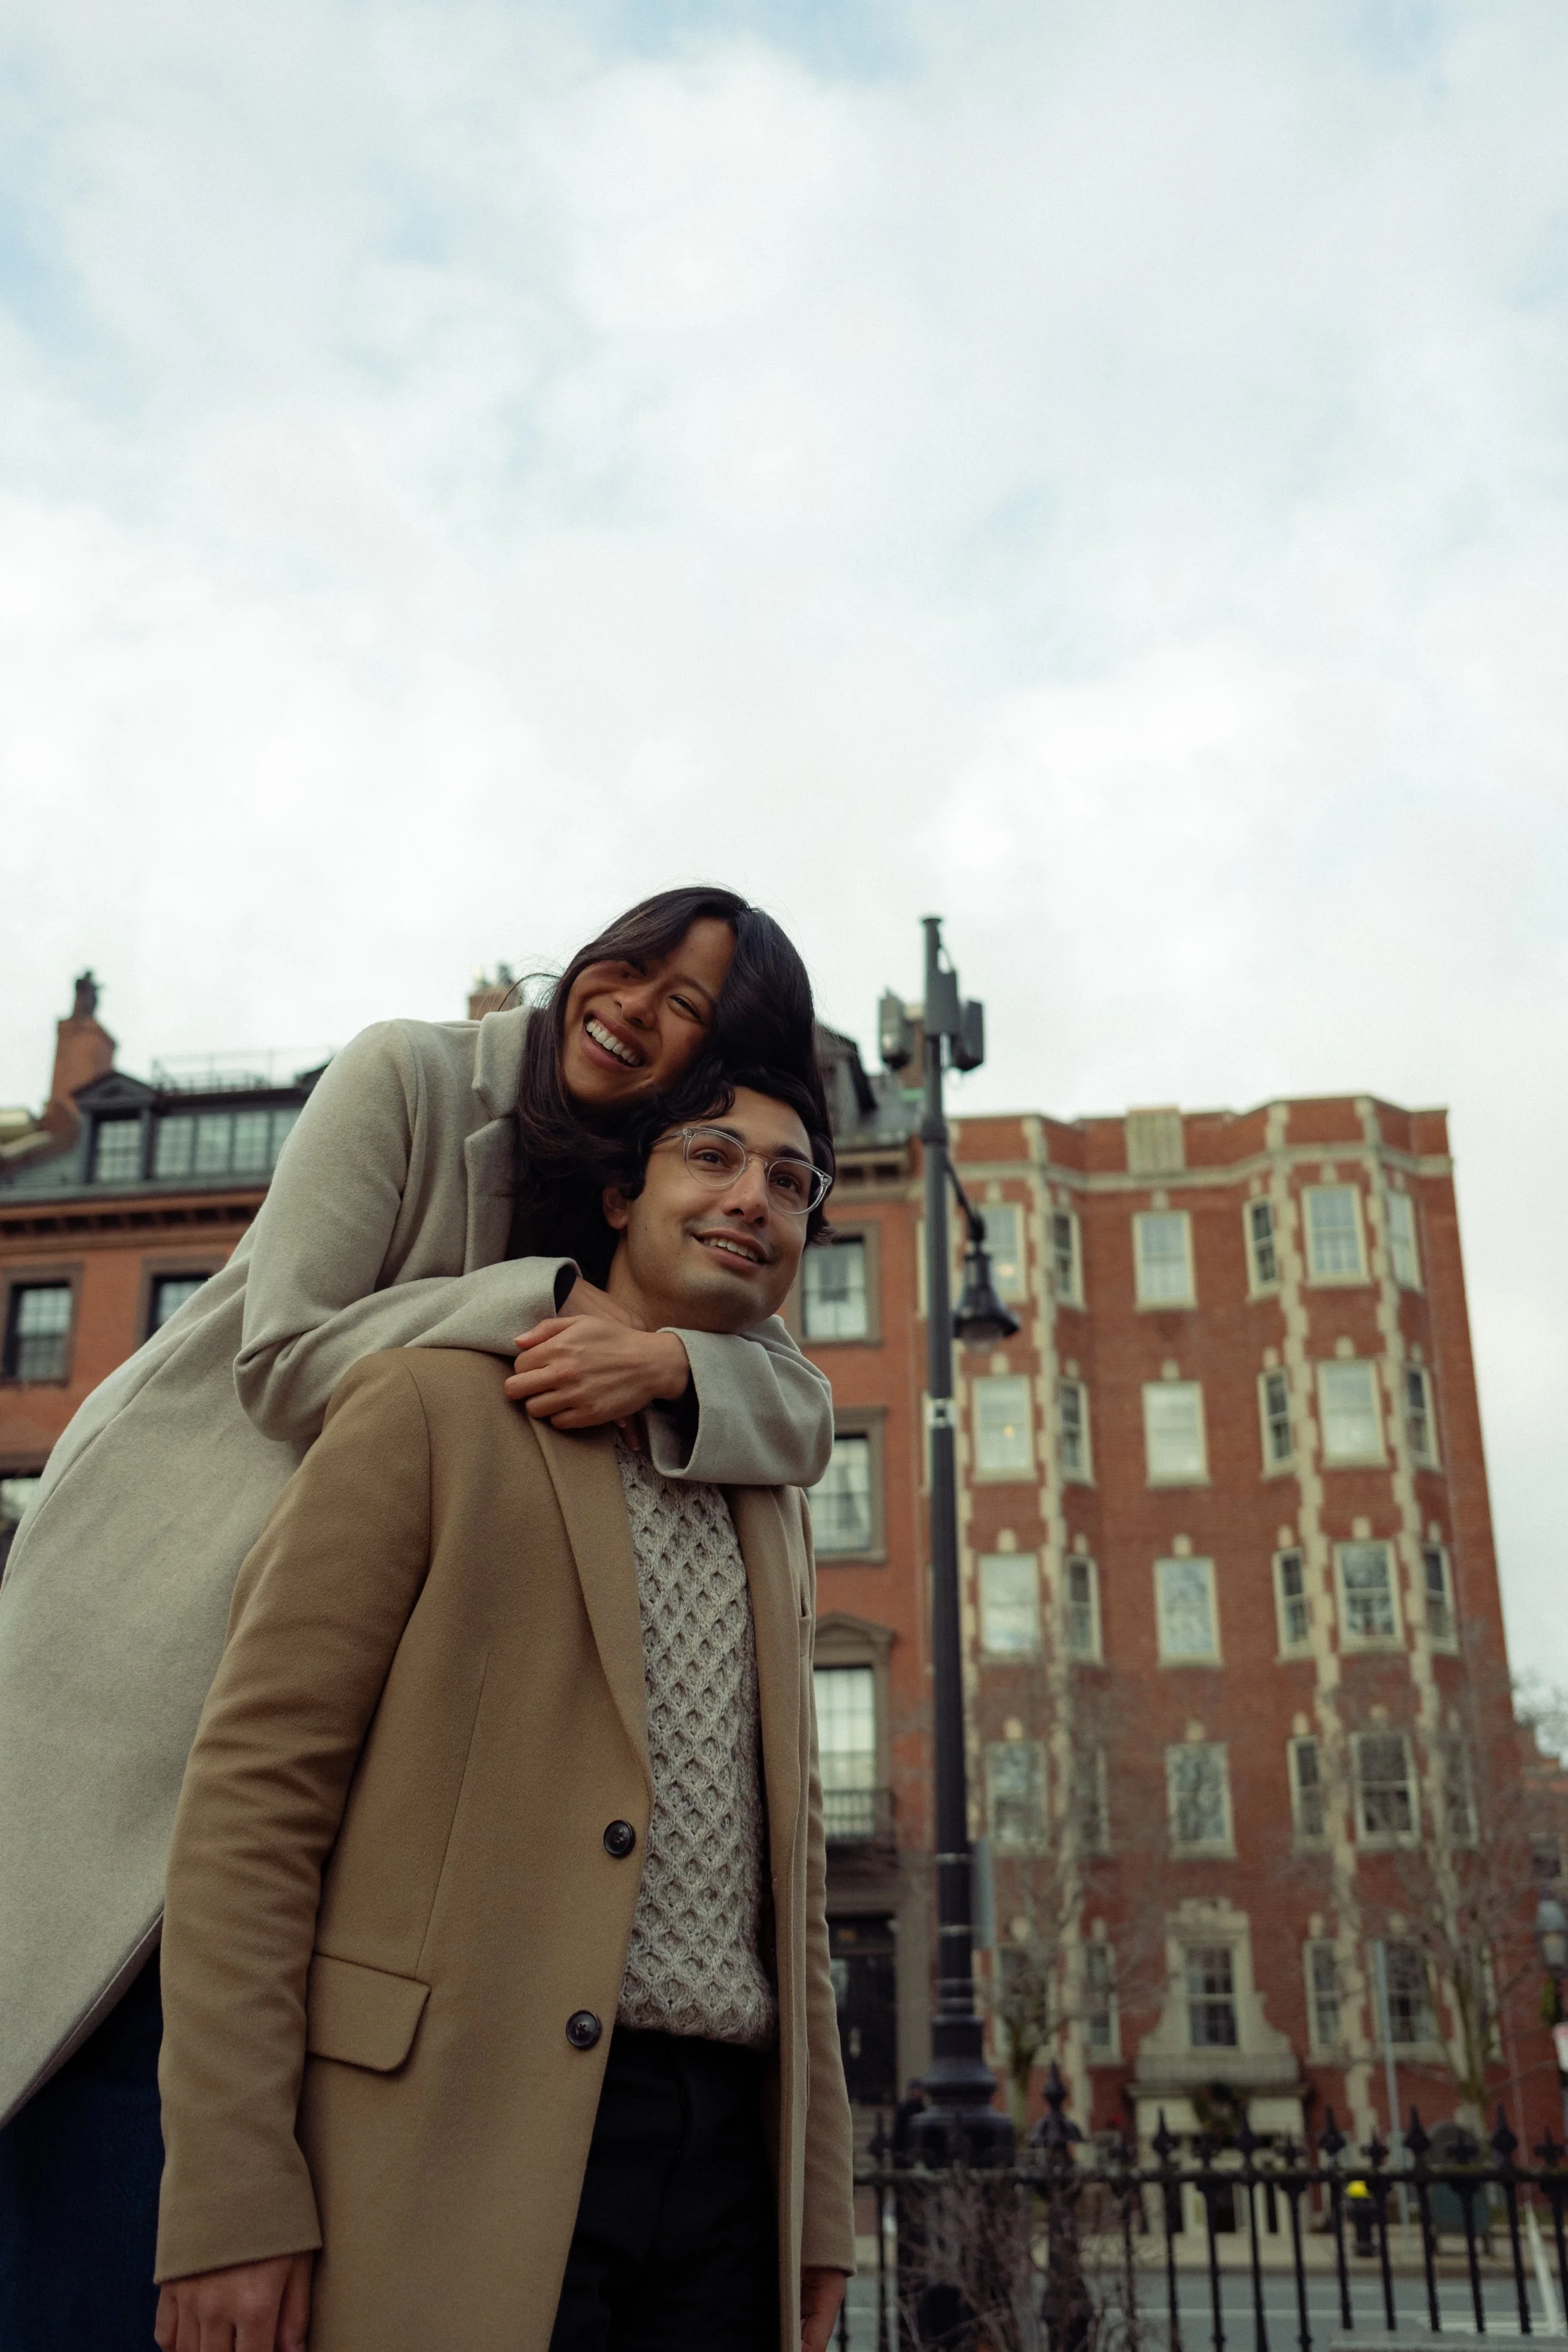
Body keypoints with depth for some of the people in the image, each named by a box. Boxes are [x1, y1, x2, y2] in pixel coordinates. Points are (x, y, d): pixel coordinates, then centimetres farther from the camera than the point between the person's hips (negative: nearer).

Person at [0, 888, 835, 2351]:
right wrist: (539, 1301, -25)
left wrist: (664, 1360, -29)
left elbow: (802, 1415, -8)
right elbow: (282, 1356, -17)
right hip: (170, 1616, -5)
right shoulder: (409, 1078, -11)